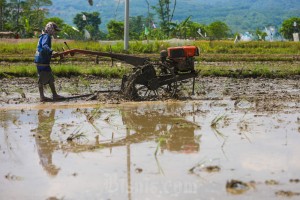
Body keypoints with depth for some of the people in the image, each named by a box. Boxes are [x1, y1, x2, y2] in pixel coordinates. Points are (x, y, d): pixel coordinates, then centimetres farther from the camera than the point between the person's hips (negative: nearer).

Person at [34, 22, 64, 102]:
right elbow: (44, 46, -30)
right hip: (42, 61, -10)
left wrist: (51, 55, 32)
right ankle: (42, 97, 1)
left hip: (44, 61, 10)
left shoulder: (44, 36, 20)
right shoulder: (46, 36, -12)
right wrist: (52, 52, -43)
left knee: (50, 78, 12)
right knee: (42, 79, -4)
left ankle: (55, 95, 16)